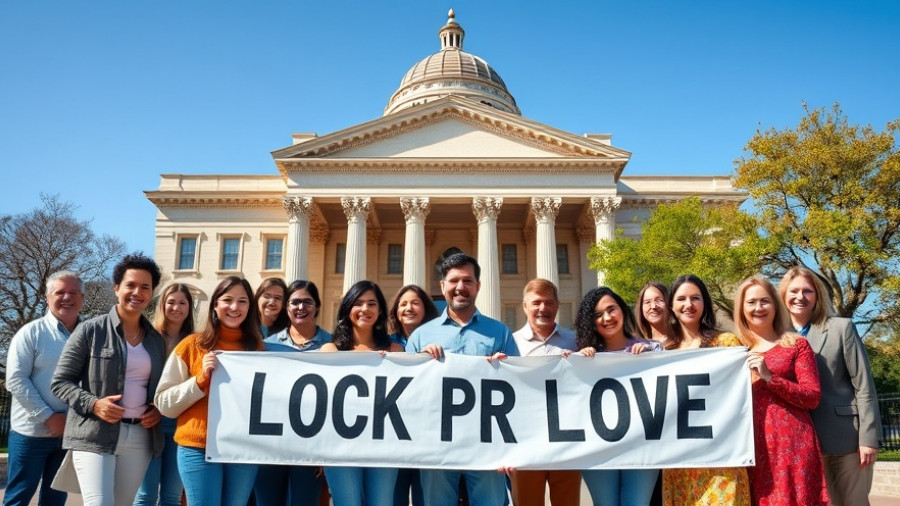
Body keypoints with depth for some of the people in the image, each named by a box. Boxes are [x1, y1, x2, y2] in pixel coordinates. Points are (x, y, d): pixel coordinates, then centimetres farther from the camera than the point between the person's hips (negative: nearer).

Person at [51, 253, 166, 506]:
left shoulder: (157, 340, 12)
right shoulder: (90, 330, -3)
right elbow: (60, 382, -2)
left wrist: (159, 409, 0)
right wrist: (93, 404, -17)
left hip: (140, 438, 5)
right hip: (95, 436, -4)